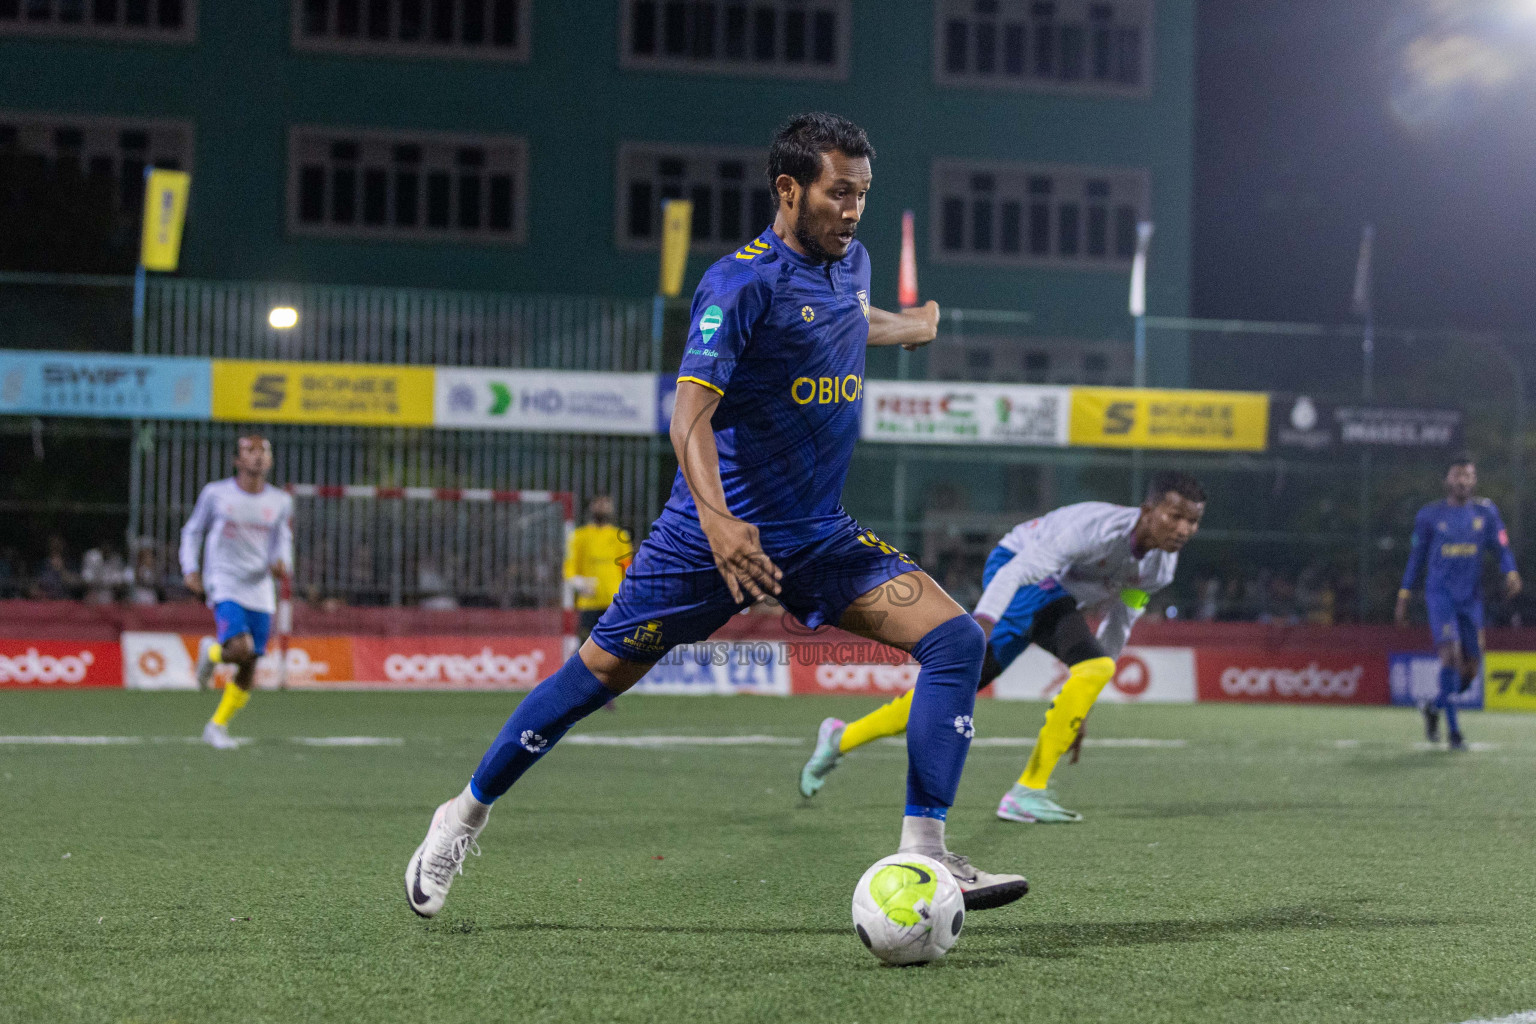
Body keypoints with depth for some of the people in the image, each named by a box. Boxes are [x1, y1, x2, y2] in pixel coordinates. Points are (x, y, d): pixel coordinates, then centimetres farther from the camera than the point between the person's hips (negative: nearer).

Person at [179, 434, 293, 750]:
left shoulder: (280, 502, 5)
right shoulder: (215, 494, -2)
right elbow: (192, 531, 10)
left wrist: (282, 562, -2)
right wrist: (190, 570, -2)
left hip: (260, 591, 4)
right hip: (224, 585, -4)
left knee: (249, 667, 2)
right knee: (240, 648, -25)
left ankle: (217, 726, 20)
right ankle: (211, 652, 11)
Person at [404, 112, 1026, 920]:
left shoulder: (852, 264, 8)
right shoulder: (743, 281, -16)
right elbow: (690, 412, -27)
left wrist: (911, 330, 53)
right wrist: (716, 519, -42)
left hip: (818, 536, 6)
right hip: (716, 532, -6)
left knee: (956, 639, -12)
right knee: (600, 673, 1)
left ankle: (923, 857, -13)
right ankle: (466, 814, 23)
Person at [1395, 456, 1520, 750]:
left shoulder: (1485, 512, 8)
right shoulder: (1430, 516, 3)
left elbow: (1501, 547, 5)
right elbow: (1416, 557, 9)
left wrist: (1511, 574, -16)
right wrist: (1403, 597, 8)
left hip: (1471, 598, 3)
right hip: (1440, 593, -3)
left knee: (1470, 670, 4)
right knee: (1451, 654, -21)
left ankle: (1434, 707, 32)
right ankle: (1453, 730, -15)